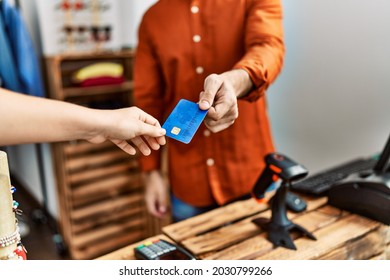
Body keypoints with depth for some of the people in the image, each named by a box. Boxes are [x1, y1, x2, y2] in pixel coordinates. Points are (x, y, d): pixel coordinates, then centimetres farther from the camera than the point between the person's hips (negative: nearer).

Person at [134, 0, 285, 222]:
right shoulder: (152, 19, 6)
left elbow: (269, 47, -18)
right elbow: (148, 99, 6)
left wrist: (234, 80, -40)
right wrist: (151, 170, 2)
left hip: (249, 169, -1)